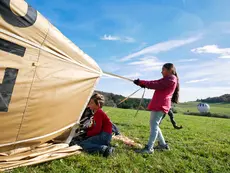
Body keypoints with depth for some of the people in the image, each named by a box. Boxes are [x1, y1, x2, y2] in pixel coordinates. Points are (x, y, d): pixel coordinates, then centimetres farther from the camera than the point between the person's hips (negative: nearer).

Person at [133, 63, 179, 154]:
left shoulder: (171, 79, -8)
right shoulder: (167, 79, 24)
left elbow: (156, 85, -17)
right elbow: (155, 82, 12)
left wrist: (141, 82, -13)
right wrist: (142, 83, -2)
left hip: (160, 106, -10)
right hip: (158, 105, 10)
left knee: (154, 125, -12)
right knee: (154, 125, 15)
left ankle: (149, 148, -10)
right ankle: (163, 144, 24)